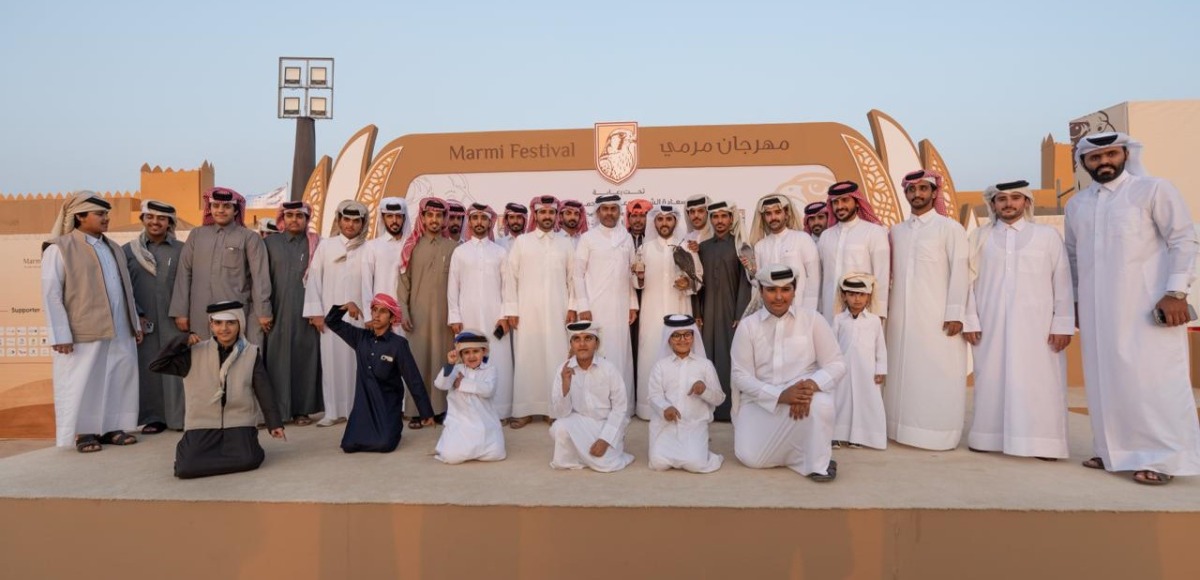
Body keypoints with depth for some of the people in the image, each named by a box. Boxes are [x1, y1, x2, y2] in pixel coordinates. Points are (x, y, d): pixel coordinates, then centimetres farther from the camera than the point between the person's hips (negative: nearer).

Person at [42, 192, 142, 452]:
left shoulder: (113, 248, 15)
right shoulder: (59, 249, -5)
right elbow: (50, 295, -9)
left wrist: (135, 323, 15)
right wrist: (61, 335, -13)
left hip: (120, 332, 6)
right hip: (83, 333, -6)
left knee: (118, 382, 8)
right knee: (82, 385, 3)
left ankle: (112, 427, 18)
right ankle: (83, 432, 14)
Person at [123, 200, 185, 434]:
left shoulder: (182, 250, 6)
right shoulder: (128, 251, 8)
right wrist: (135, 315, -2)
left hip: (174, 322, -1)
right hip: (142, 322, 1)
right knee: (147, 369, 4)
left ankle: (179, 416, 7)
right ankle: (153, 418, 14)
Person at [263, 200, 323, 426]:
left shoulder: (316, 244, 6)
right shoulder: (270, 243, 8)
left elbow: (322, 277, 3)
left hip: (306, 312, 0)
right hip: (278, 311, 0)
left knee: (304, 357, 2)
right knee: (277, 358, 0)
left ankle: (303, 408, 10)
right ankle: (275, 409, 6)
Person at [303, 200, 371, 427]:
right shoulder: (326, 245, 5)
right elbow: (314, 278, 4)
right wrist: (315, 312, -2)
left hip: (358, 314, -1)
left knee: (356, 361, 1)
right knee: (332, 360, 3)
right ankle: (333, 411, 11)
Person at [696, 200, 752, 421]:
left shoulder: (740, 247, 1)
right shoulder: (703, 247, 11)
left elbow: (745, 283, -4)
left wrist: (741, 316, -12)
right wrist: (696, 313, 2)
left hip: (731, 310, -3)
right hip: (708, 311, 3)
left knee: (730, 357, -2)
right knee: (709, 356, 3)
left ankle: (731, 407, 5)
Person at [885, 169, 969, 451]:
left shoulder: (951, 228, 0)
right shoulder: (896, 231, 13)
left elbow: (959, 272, -5)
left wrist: (956, 313, -11)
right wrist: (886, 308, 9)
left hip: (938, 316, -4)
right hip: (902, 315, 4)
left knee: (938, 377, -3)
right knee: (904, 374, 6)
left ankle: (939, 434, 6)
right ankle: (904, 430, 14)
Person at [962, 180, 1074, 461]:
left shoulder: (1049, 235, 5)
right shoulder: (979, 236, 7)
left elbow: (1062, 282, 3)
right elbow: (968, 280, 5)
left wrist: (1062, 324, -2)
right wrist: (969, 320, 0)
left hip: (1036, 325, -1)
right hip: (991, 325, 1)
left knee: (1038, 384, 0)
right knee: (992, 381, 5)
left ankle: (1042, 443, 8)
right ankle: (988, 437, 13)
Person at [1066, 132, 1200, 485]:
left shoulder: (1154, 189, 0)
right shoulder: (1076, 204, 13)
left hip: (1146, 305, -5)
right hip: (1097, 309, 5)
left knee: (1151, 377, -6)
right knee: (1105, 380, 7)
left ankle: (1162, 458, 3)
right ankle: (1113, 450, 16)